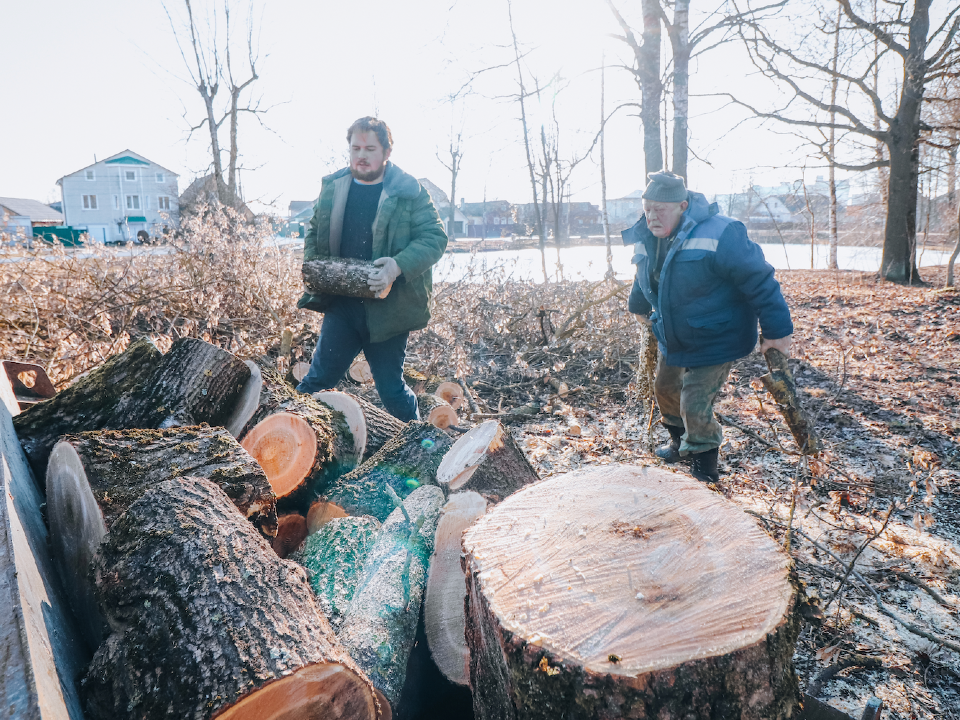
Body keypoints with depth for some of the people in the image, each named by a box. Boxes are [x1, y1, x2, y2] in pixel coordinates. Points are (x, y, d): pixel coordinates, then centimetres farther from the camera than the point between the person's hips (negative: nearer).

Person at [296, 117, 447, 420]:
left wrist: (399, 266, -24)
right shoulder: (332, 187, 9)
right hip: (341, 305, 3)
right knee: (318, 379, 6)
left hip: (388, 310, -3)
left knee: (391, 388, 9)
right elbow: (314, 233, 21)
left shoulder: (410, 192, -4)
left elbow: (434, 237, -9)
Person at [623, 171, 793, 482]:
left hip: (714, 341, -8)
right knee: (665, 389, 22)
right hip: (673, 339, 8)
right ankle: (680, 441, 49)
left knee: (695, 407, -11)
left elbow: (759, 280, -23)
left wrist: (777, 330, -21)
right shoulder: (645, 239, -4)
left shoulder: (718, 235, -27)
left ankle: (705, 471, 13)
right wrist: (639, 306, 34)